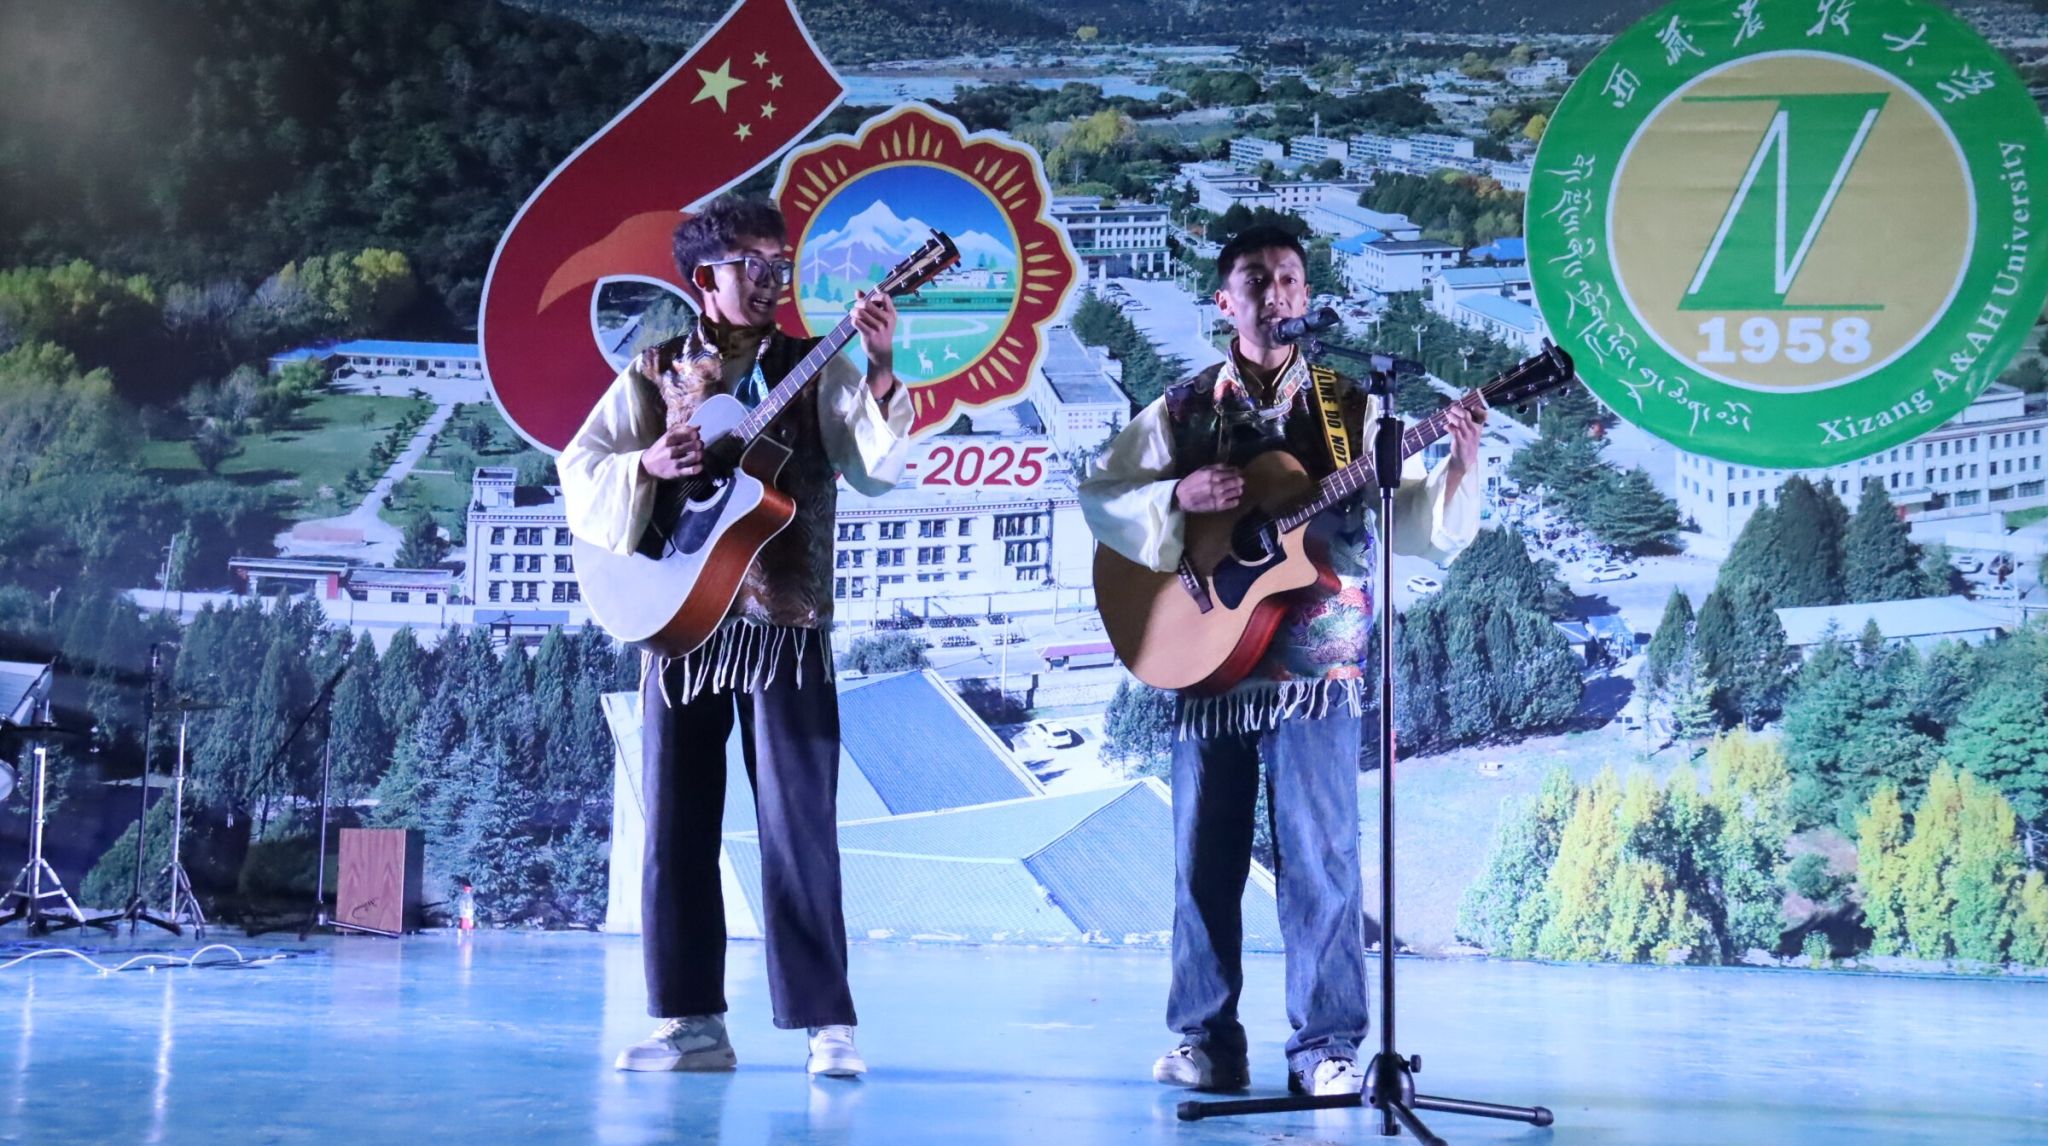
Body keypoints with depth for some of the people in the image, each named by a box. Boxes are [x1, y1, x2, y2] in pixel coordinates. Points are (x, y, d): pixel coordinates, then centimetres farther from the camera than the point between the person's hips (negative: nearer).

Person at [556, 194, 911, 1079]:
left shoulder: (819, 370, 3)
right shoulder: (654, 373, 8)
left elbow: (877, 472, -9)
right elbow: (578, 472, 3)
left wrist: (881, 376, -23)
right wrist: (648, 463, -16)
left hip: (786, 626, -2)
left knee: (798, 827, -6)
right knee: (674, 828, 6)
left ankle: (826, 1022, 0)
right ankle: (693, 1021, 15)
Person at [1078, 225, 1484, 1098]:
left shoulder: (1351, 409, 5)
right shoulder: (1181, 410, 8)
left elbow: (1420, 531, 3)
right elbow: (1098, 498, 5)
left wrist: (1458, 469, -14)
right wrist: (1176, 497, -11)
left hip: (1317, 668, -1)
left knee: (1320, 860, -2)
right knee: (1204, 860, 7)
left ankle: (1326, 1047, 7)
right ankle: (1207, 1042, 18)